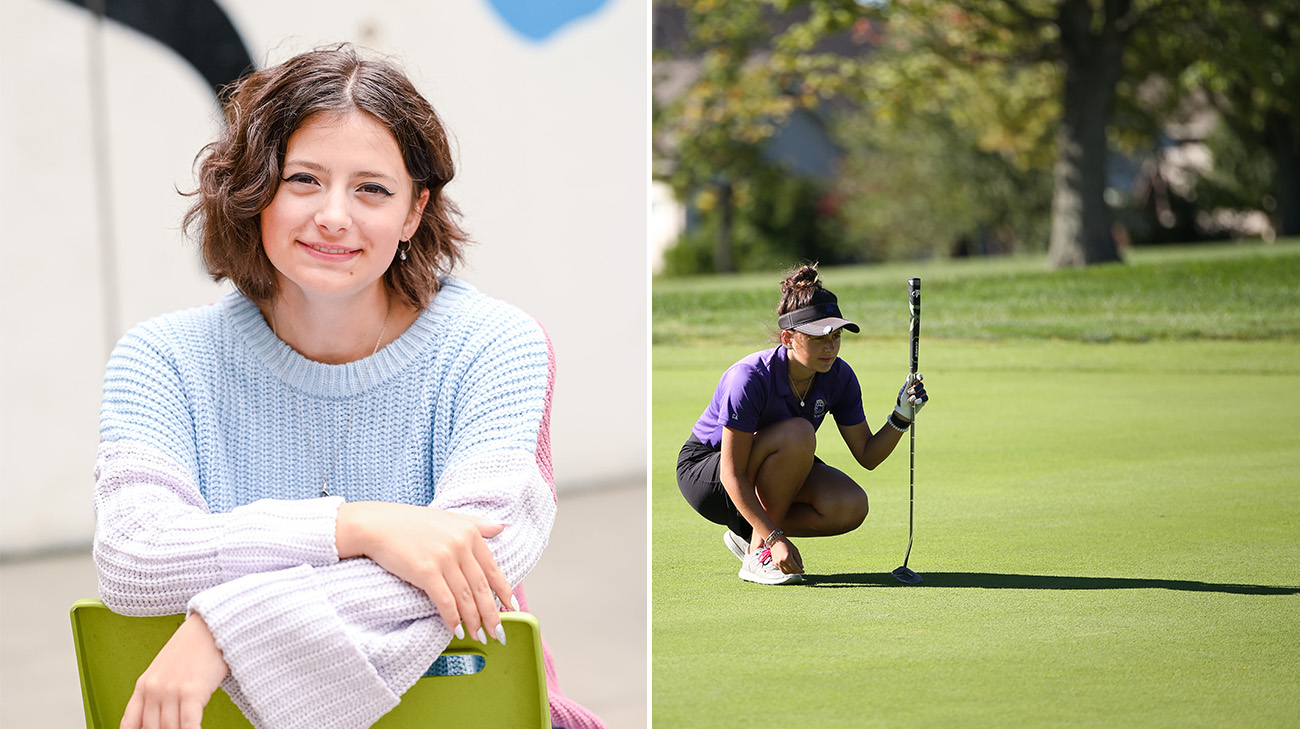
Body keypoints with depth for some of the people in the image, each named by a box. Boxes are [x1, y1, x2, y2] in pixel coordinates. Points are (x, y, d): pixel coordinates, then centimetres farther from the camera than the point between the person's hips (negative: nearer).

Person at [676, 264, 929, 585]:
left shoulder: (839, 377, -13)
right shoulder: (750, 378, -31)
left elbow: (867, 455, -7)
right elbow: (732, 474, -30)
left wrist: (901, 416, -25)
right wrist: (774, 538, -36)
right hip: (704, 470, -6)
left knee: (852, 507, -22)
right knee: (798, 433, -34)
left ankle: (747, 531, -1)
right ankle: (758, 554, -21)